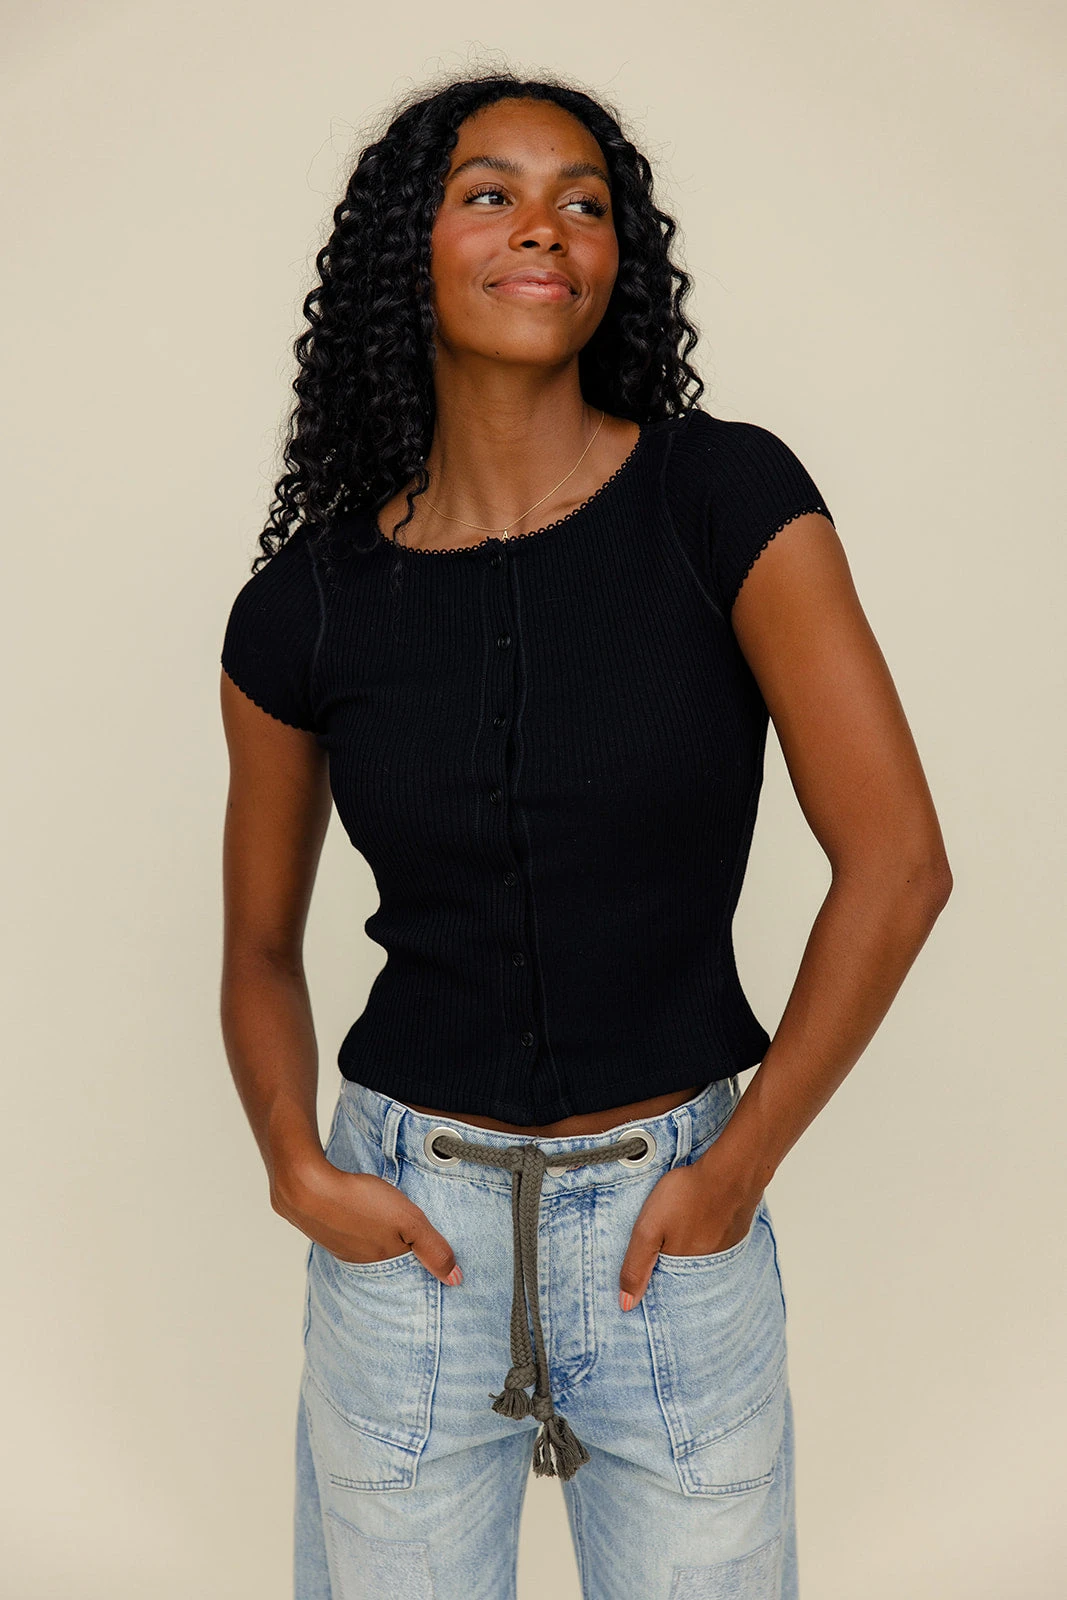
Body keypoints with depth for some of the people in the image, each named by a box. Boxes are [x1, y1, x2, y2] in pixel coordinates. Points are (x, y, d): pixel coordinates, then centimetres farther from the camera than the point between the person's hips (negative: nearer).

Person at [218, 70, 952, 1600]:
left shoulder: (730, 498, -10)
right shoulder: (305, 607, -4)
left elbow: (896, 862, -11)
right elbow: (262, 946, 8)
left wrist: (741, 1163, -8)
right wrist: (296, 1162, -7)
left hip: (676, 1223, -1)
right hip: (409, 1224, 1)